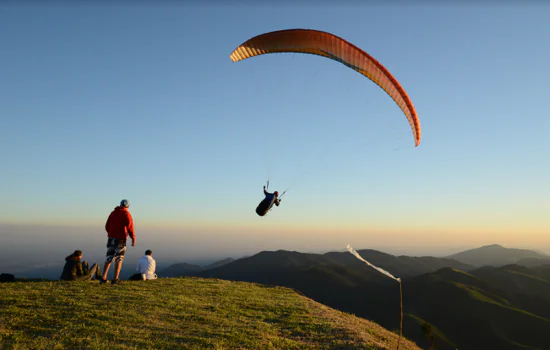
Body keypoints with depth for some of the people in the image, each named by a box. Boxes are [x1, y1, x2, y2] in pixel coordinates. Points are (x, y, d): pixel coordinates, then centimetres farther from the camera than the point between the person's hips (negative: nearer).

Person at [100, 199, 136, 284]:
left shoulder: (113, 213, 12)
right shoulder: (126, 214, -4)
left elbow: (107, 226, 13)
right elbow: (130, 227, -13)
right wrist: (133, 238, -12)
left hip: (111, 238, 5)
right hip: (121, 239, -5)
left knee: (109, 258, 10)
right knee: (119, 258, 0)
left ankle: (103, 278, 5)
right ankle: (115, 279, -3)